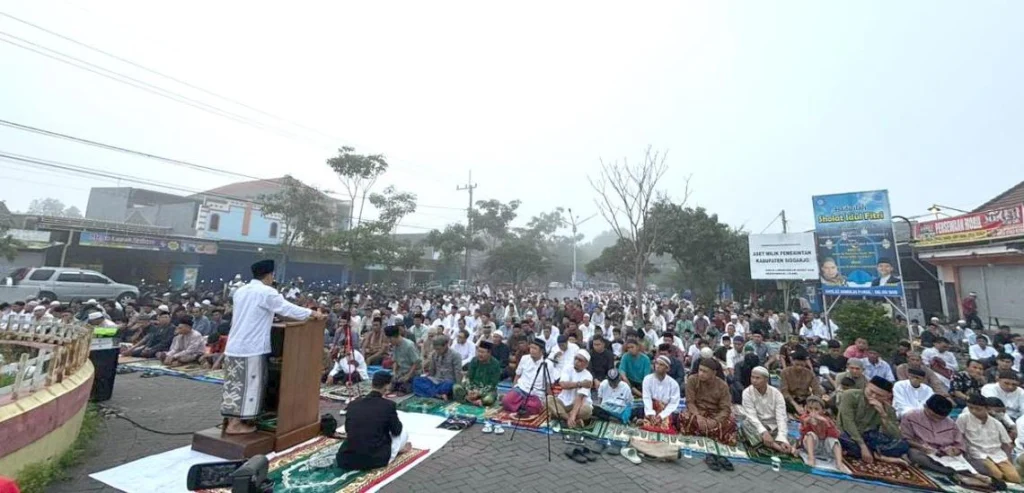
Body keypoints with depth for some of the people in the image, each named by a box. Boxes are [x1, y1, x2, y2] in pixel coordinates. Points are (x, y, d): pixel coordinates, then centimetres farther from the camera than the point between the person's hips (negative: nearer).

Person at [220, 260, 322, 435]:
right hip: (251, 347, -8)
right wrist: (312, 313, 0)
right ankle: (235, 424, 7)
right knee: (248, 385, 2)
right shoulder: (267, 292, -11)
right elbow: (287, 309, -10)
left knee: (234, 384, 13)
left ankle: (231, 420, 20)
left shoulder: (240, 291, 14)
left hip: (234, 346, 8)